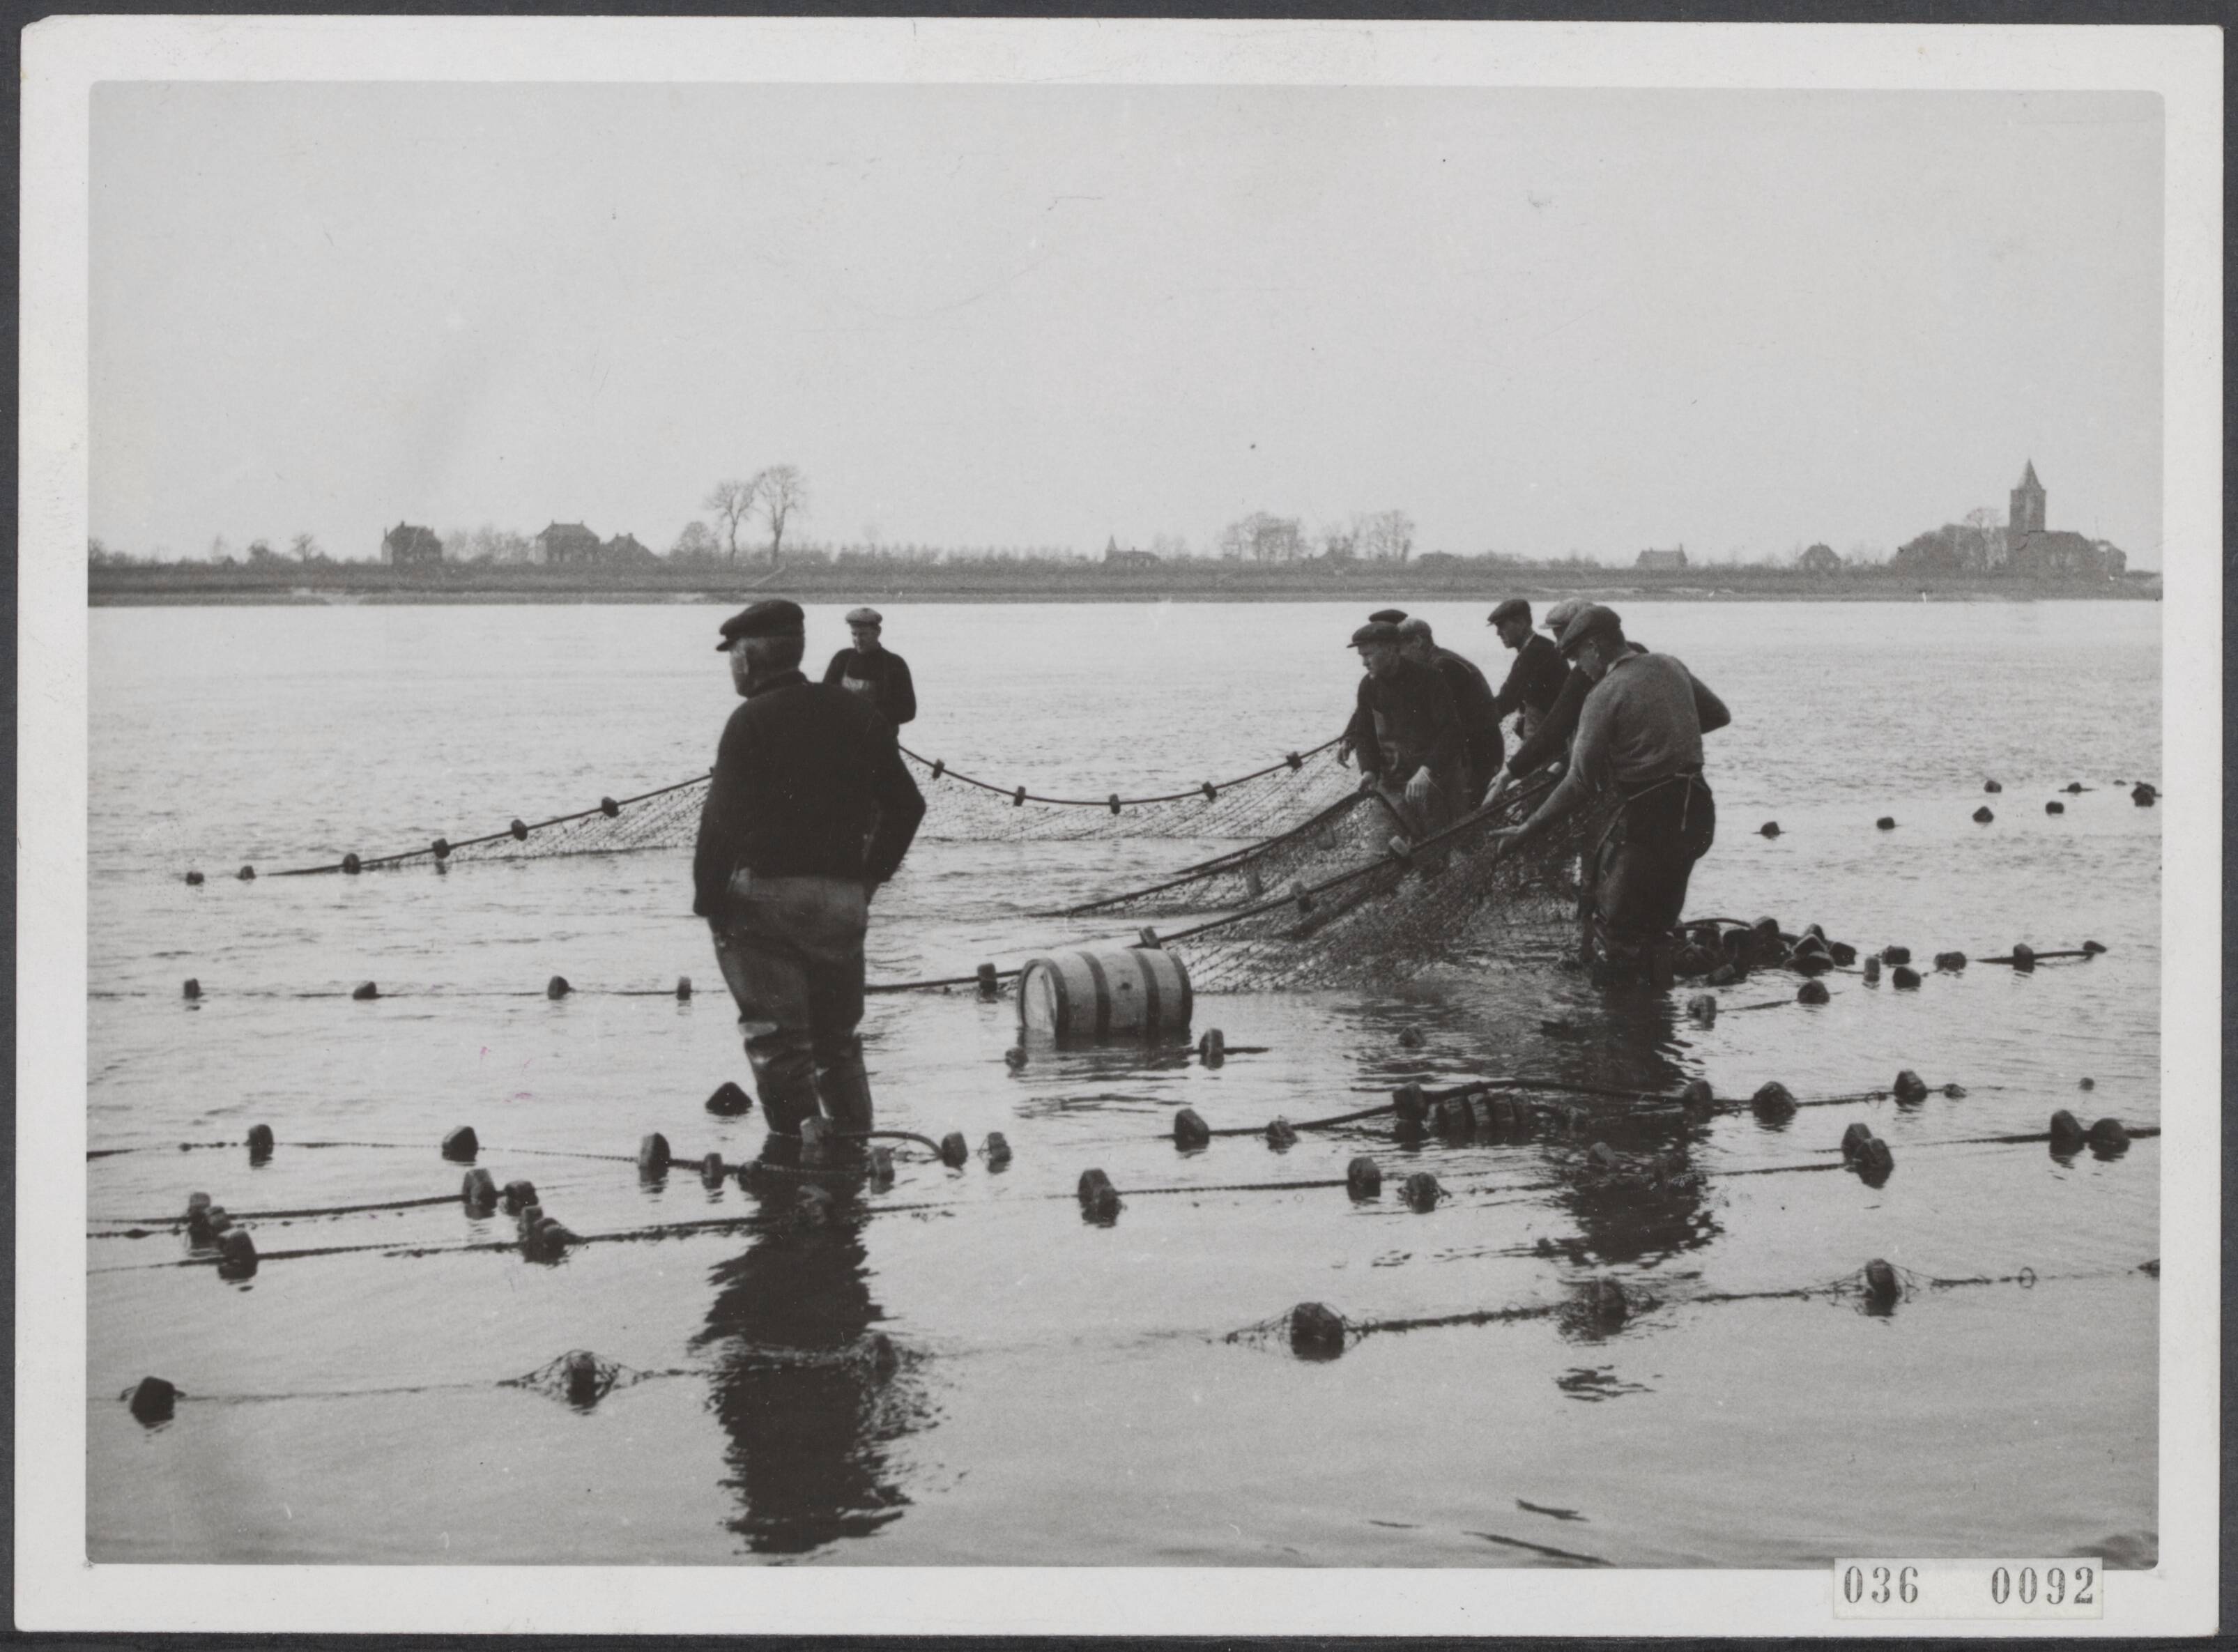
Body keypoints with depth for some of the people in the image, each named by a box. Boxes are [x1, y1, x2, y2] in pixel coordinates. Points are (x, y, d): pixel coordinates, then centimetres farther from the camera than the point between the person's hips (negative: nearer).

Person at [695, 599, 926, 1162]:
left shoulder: (750, 721, -8)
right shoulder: (855, 714, 10)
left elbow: (723, 816, -14)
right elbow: (907, 805, 12)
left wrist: (708, 899, -5)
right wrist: (870, 878, 17)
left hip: (764, 893, -6)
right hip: (842, 898, 6)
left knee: (776, 1032, -1)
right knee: (836, 1033, 16)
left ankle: (793, 1143, -6)